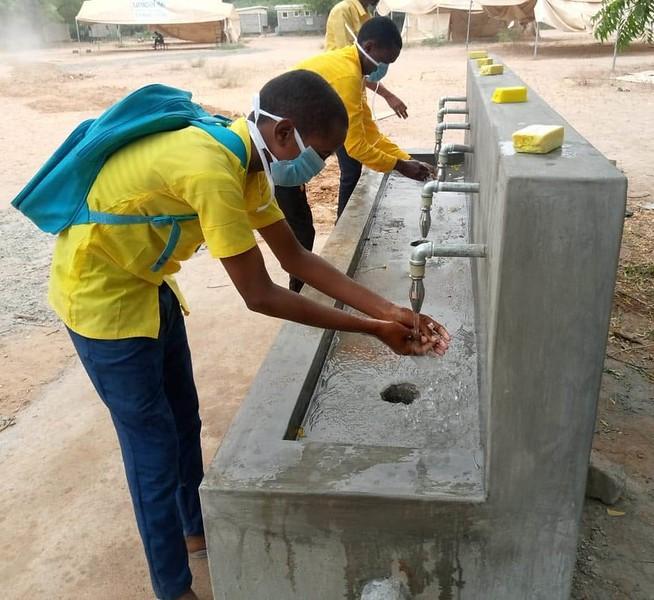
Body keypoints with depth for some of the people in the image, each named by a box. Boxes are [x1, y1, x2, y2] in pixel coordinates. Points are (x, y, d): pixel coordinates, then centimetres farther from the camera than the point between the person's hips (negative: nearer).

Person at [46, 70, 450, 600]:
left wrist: (386, 310, -6)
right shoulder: (212, 172, -32)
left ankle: (197, 531, 42)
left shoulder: (245, 159, -2)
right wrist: (370, 329, -19)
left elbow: (296, 258, 1)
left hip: (146, 283, 9)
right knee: (155, 446, 1)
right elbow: (261, 297, -27)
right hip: (101, 295, -9)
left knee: (185, 421, 19)